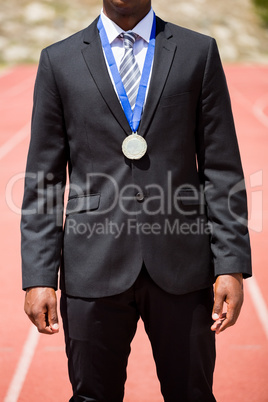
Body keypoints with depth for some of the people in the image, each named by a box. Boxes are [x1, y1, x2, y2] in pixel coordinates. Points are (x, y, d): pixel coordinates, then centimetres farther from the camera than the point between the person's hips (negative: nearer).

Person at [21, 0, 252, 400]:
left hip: (181, 264, 0)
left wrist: (232, 266, -4)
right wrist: (38, 277, -3)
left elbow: (221, 168, 3)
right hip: (94, 266, 0)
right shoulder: (59, 60, 6)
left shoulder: (199, 52, 6)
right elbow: (42, 182, 4)